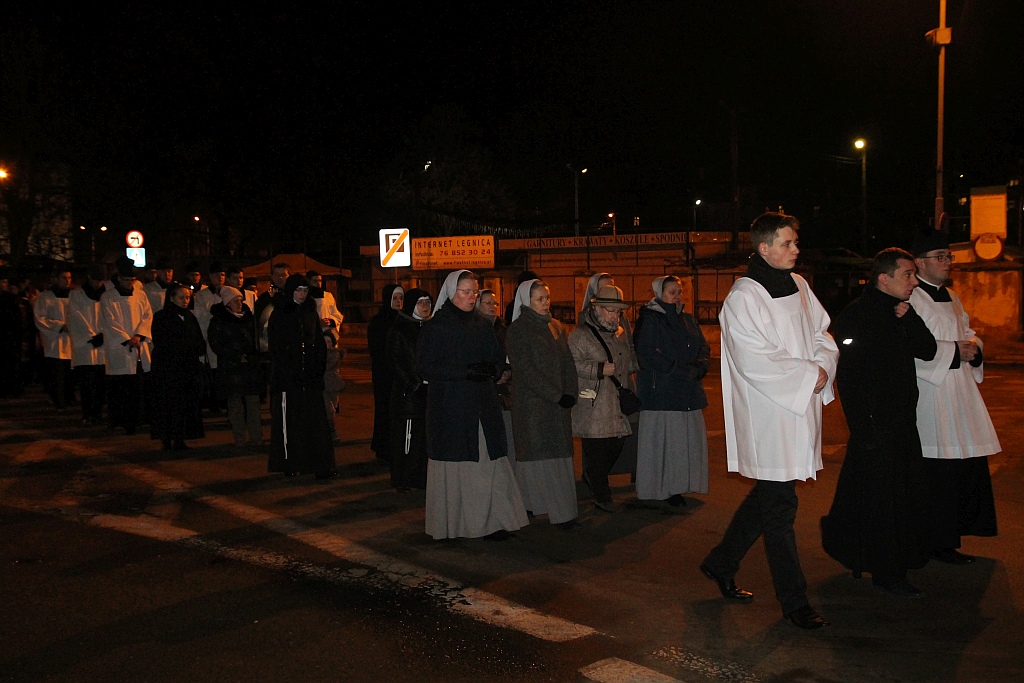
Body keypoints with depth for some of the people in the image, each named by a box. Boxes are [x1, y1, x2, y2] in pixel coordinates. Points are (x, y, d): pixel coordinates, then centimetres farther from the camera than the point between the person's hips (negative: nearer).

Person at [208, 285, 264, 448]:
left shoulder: (248, 317, 13)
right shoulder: (218, 321, 1)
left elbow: (256, 338, 21)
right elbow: (216, 344, -5)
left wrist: (252, 356, 6)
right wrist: (237, 356, -12)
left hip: (251, 366, 3)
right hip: (231, 368, -3)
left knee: (253, 402, -2)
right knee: (235, 403, -1)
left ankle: (256, 437, 2)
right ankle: (239, 439, 6)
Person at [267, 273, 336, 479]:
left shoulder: (311, 313, 12)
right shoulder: (279, 315, -3)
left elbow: (319, 342, 14)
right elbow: (276, 347, -8)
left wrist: (318, 366, 1)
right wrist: (287, 373, -15)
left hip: (310, 376, 4)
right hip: (287, 376, -4)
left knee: (315, 420, 0)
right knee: (289, 420, 2)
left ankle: (320, 465, -1)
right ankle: (289, 464, 10)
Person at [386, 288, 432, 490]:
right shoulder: (399, 329, -4)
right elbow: (396, 361, -9)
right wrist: (413, 384, -15)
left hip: (428, 389, 6)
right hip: (408, 390, -6)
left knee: (426, 434, 5)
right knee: (407, 435, -4)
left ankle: (422, 477, 13)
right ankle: (403, 480, 4)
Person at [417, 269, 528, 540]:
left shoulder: (482, 325, 14)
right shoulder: (435, 327, -2)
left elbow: (498, 358, 17)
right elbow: (425, 368, -9)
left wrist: (491, 369, -8)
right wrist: (464, 372, -18)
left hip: (484, 405, 5)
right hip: (450, 407, -4)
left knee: (490, 463, -1)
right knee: (455, 466, -2)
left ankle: (493, 521, 3)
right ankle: (452, 524, 9)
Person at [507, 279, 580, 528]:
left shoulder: (556, 327, 15)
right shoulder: (517, 330, -5)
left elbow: (568, 362, 12)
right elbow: (526, 369, -13)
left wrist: (570, 393, -4)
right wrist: (556, 396, -16)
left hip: (559, 403, 6)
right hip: (531, 402, -6)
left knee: (560, 454, 5)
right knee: (536, 456, -5)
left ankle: (564, 510, 8)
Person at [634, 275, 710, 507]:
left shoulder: (688, 320, 18)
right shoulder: (649, 320, -3)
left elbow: (704, 348, 14)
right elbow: (647, 355, -13)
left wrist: (698, 368, -8)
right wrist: (682, 371, -15)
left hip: (689, 392, 7)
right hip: (661, 391, -7)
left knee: (689, 440, 4)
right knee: (663, 440, -6)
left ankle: (678, 486, 12)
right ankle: (662, 489, 1)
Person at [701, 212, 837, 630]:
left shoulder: (798, 286, 10)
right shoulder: (743, 298, -13)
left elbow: (822, 334, 15)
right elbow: (756, 361, -19)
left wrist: (824, 367, -6)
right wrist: (809, 375, -13)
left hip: (801, 408, 8)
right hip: (767, 415, -8)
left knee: (767, 497, 16)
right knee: (779, 506, -1)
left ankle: (720, 564, 33)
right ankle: (793, 600, 10)